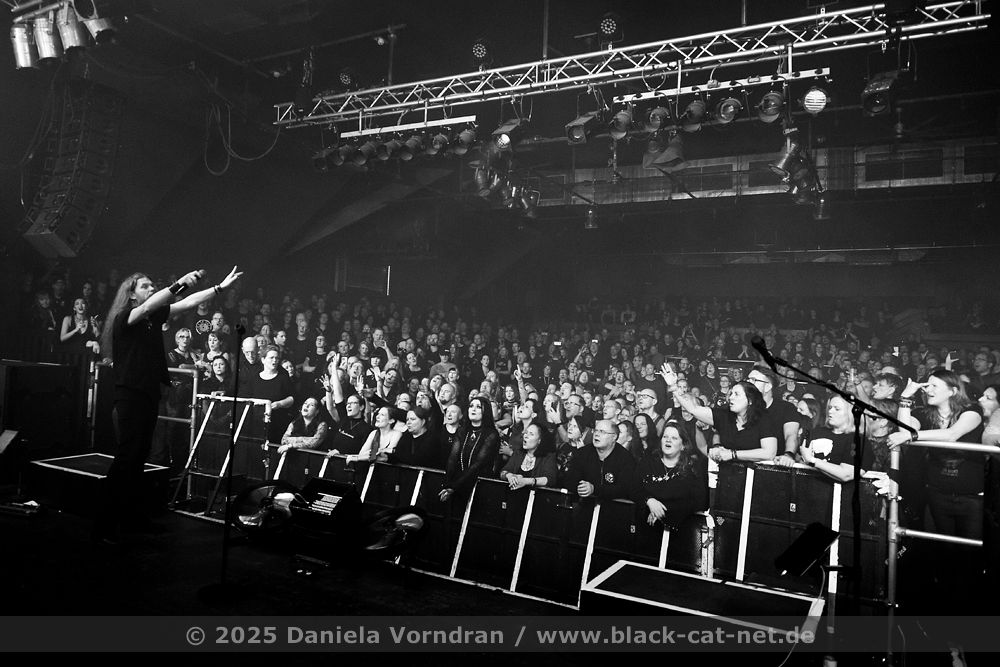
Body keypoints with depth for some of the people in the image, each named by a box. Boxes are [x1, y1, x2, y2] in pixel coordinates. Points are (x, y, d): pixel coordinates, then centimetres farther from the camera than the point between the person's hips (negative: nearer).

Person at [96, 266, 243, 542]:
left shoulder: (155, 317, 11)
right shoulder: (123, 319, -8)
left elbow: (188, 303, 9)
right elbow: (147, 307, -27)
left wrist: (220, 287, 4)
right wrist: (178, 285, -37)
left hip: (149, 394, 8)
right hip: (129, 395, -7)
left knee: (139, 457, 12)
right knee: (126, 458, -10)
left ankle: (128, 514, 22)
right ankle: (105, 525, -4)